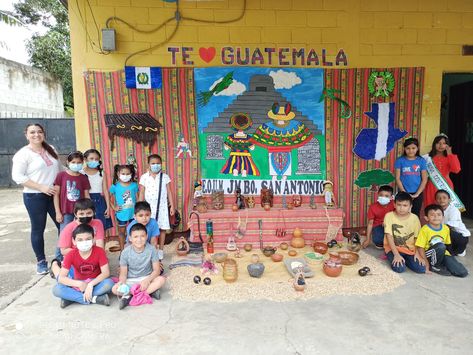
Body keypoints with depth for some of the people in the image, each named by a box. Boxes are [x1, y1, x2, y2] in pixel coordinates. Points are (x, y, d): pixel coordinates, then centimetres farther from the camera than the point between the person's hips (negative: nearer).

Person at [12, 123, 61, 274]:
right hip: (34, 197, -5)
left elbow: (59, 169, 17)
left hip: (54, 194, 5)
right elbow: (17, 176, -14)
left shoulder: (51, 149, 10)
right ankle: (41, 261, 21)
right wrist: (42, 187, -19)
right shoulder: (23, 153, -8)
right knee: (38, 229, 7)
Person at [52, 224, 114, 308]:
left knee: (109, 283, -33)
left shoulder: (99, 252, -16)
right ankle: (94, 299, -27)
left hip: (95, 283, -1)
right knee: (56, 289, -25)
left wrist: (90, 284, -33)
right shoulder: (71, 255, -13)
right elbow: (61, 278, -17)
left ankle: (71, 298, -23)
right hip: (79, 284, 1)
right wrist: (79, 284, -30)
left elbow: (106, 273, -20)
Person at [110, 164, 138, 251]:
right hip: (121, 213, -1)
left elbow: (137, 198, 1)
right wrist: (114, 207, -6)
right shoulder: (115, 186, -6)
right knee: (121, 231, 14)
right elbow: (110, 198, 4)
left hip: (133, 213, 1)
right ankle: (122, 249, 28)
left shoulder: (134, 185, -4)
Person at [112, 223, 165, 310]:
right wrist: (122, 282, -31)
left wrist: (147, 280, -29)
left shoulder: (151, 249, -14)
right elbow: (123, 273, -8)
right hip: (131, 281, 0)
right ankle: (150, 291, -25)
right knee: (115, 289, -27)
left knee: (161, 279, -30)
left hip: (147, 278, 0)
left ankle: (129, 295, -25)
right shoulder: (125, 252, -13)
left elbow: (156, 270, -11)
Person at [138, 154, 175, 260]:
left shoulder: (165, 177, 0)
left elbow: (169, 192, 4)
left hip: (162, 207, 1)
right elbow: (142, 193, 3)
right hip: (148, 207, 0)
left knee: (162, 228, 6)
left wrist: (172, 206, 3)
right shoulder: (144, 177, 0)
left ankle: (160, 250, 20)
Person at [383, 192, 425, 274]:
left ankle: (404, 259, 9)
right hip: (393, 248, -3)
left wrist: (417, 254, -9)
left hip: (410, 249, 3)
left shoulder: (414, 218, -2)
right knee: (400, 268, -27)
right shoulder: (389, 216, -10)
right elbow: (389, 236, -13)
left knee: (421, 269, -18)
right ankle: (394, 258, 6)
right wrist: (396, 254, -21)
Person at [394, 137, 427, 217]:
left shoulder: (421, 161, 2)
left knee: (416, 215, 9)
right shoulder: (400, 160, -2)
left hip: (417, 194, 1)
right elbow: (397, 178, -3)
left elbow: (424, 179, 1)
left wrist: (417, 193, -8)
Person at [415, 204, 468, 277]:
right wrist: (426, 263, -17)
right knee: (441, 246, -36)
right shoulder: (424, 229, -14)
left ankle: (442, 264, 10)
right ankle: (435, 266, -12)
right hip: (429, 255, -4)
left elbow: (447, 244, 13)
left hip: (443, 254, 4)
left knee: (463, 273, -14)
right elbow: (420, 247, -14)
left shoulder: (446, 228, 2)